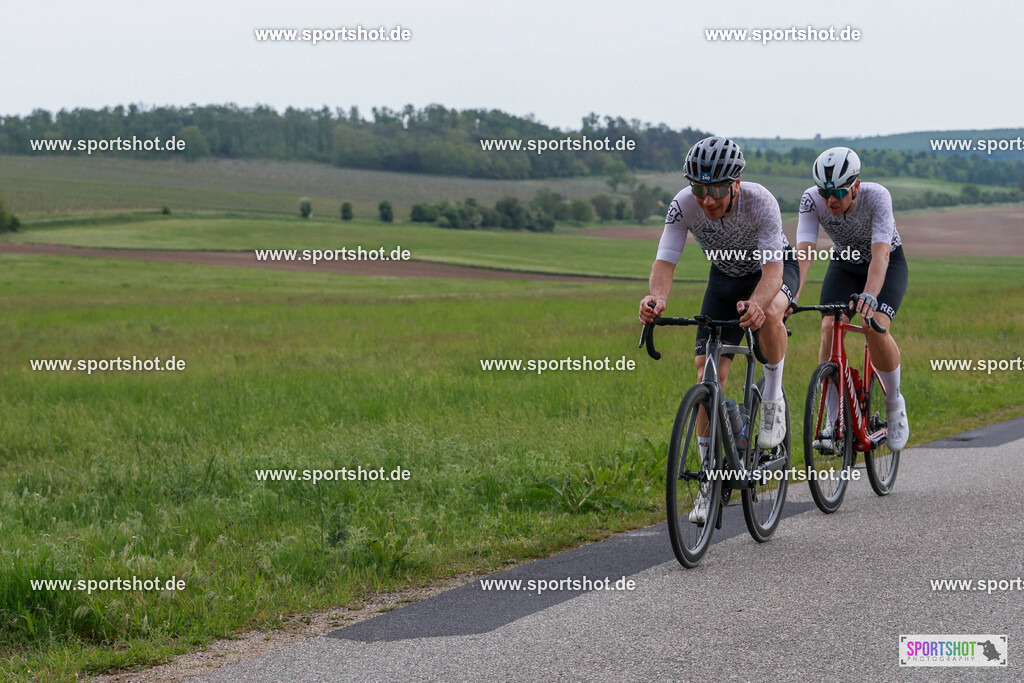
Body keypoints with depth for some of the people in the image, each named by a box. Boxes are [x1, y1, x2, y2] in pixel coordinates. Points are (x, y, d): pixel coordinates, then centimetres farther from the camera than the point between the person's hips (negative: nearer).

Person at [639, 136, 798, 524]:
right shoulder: (684, 205, -28)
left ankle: (773, 399, -14)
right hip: (725, 276, 3)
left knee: (767, 312, -40)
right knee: (708, 374, -10)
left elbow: (773, 266, -43)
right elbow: (665, 260, -34)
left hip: (774, 268, -3)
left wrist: (756, 303, -64)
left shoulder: (760, 202, -36)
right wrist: (657, 296, -57)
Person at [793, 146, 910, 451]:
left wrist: (869, 295, -60)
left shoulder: (877, 197, -34)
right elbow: (804, 250, -35)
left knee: (875, 327, -28)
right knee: (829, 329, -21)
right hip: (845, 265, 3)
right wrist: (793, 293, -51)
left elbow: (880, 254, -43)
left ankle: (895, 405, -3)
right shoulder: (812, 200, -26)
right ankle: (835, 422, -13)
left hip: (888, 265, -3)